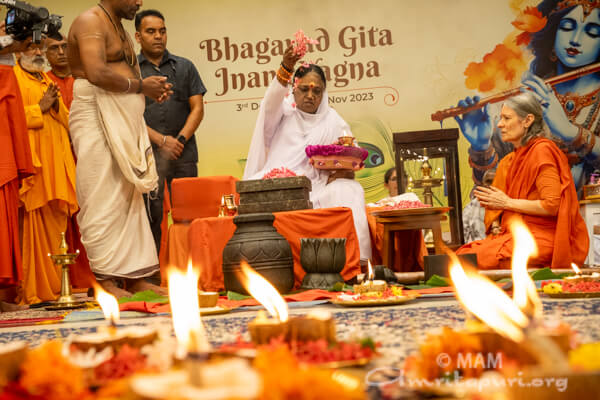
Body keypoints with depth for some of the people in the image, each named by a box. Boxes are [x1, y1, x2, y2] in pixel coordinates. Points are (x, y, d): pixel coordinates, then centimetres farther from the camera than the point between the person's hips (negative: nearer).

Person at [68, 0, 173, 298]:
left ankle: (136, 277, 8)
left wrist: (151, 88, 6)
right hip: (97, 119, -9)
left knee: (131, 200, 6)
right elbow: (97, 73, -20)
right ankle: (106, 279, -6)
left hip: (124, 122, 10)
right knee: (104, 201, -9)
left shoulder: (118, 27, 23)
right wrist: (140, 86, -10)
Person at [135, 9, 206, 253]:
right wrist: (161, 140, -10)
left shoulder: (185, 67, 13)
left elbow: (197, 109, 8)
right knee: (151, 214, -5)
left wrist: (180, 139, -6)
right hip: (146, 153, -2)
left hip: (184, 154, 2)